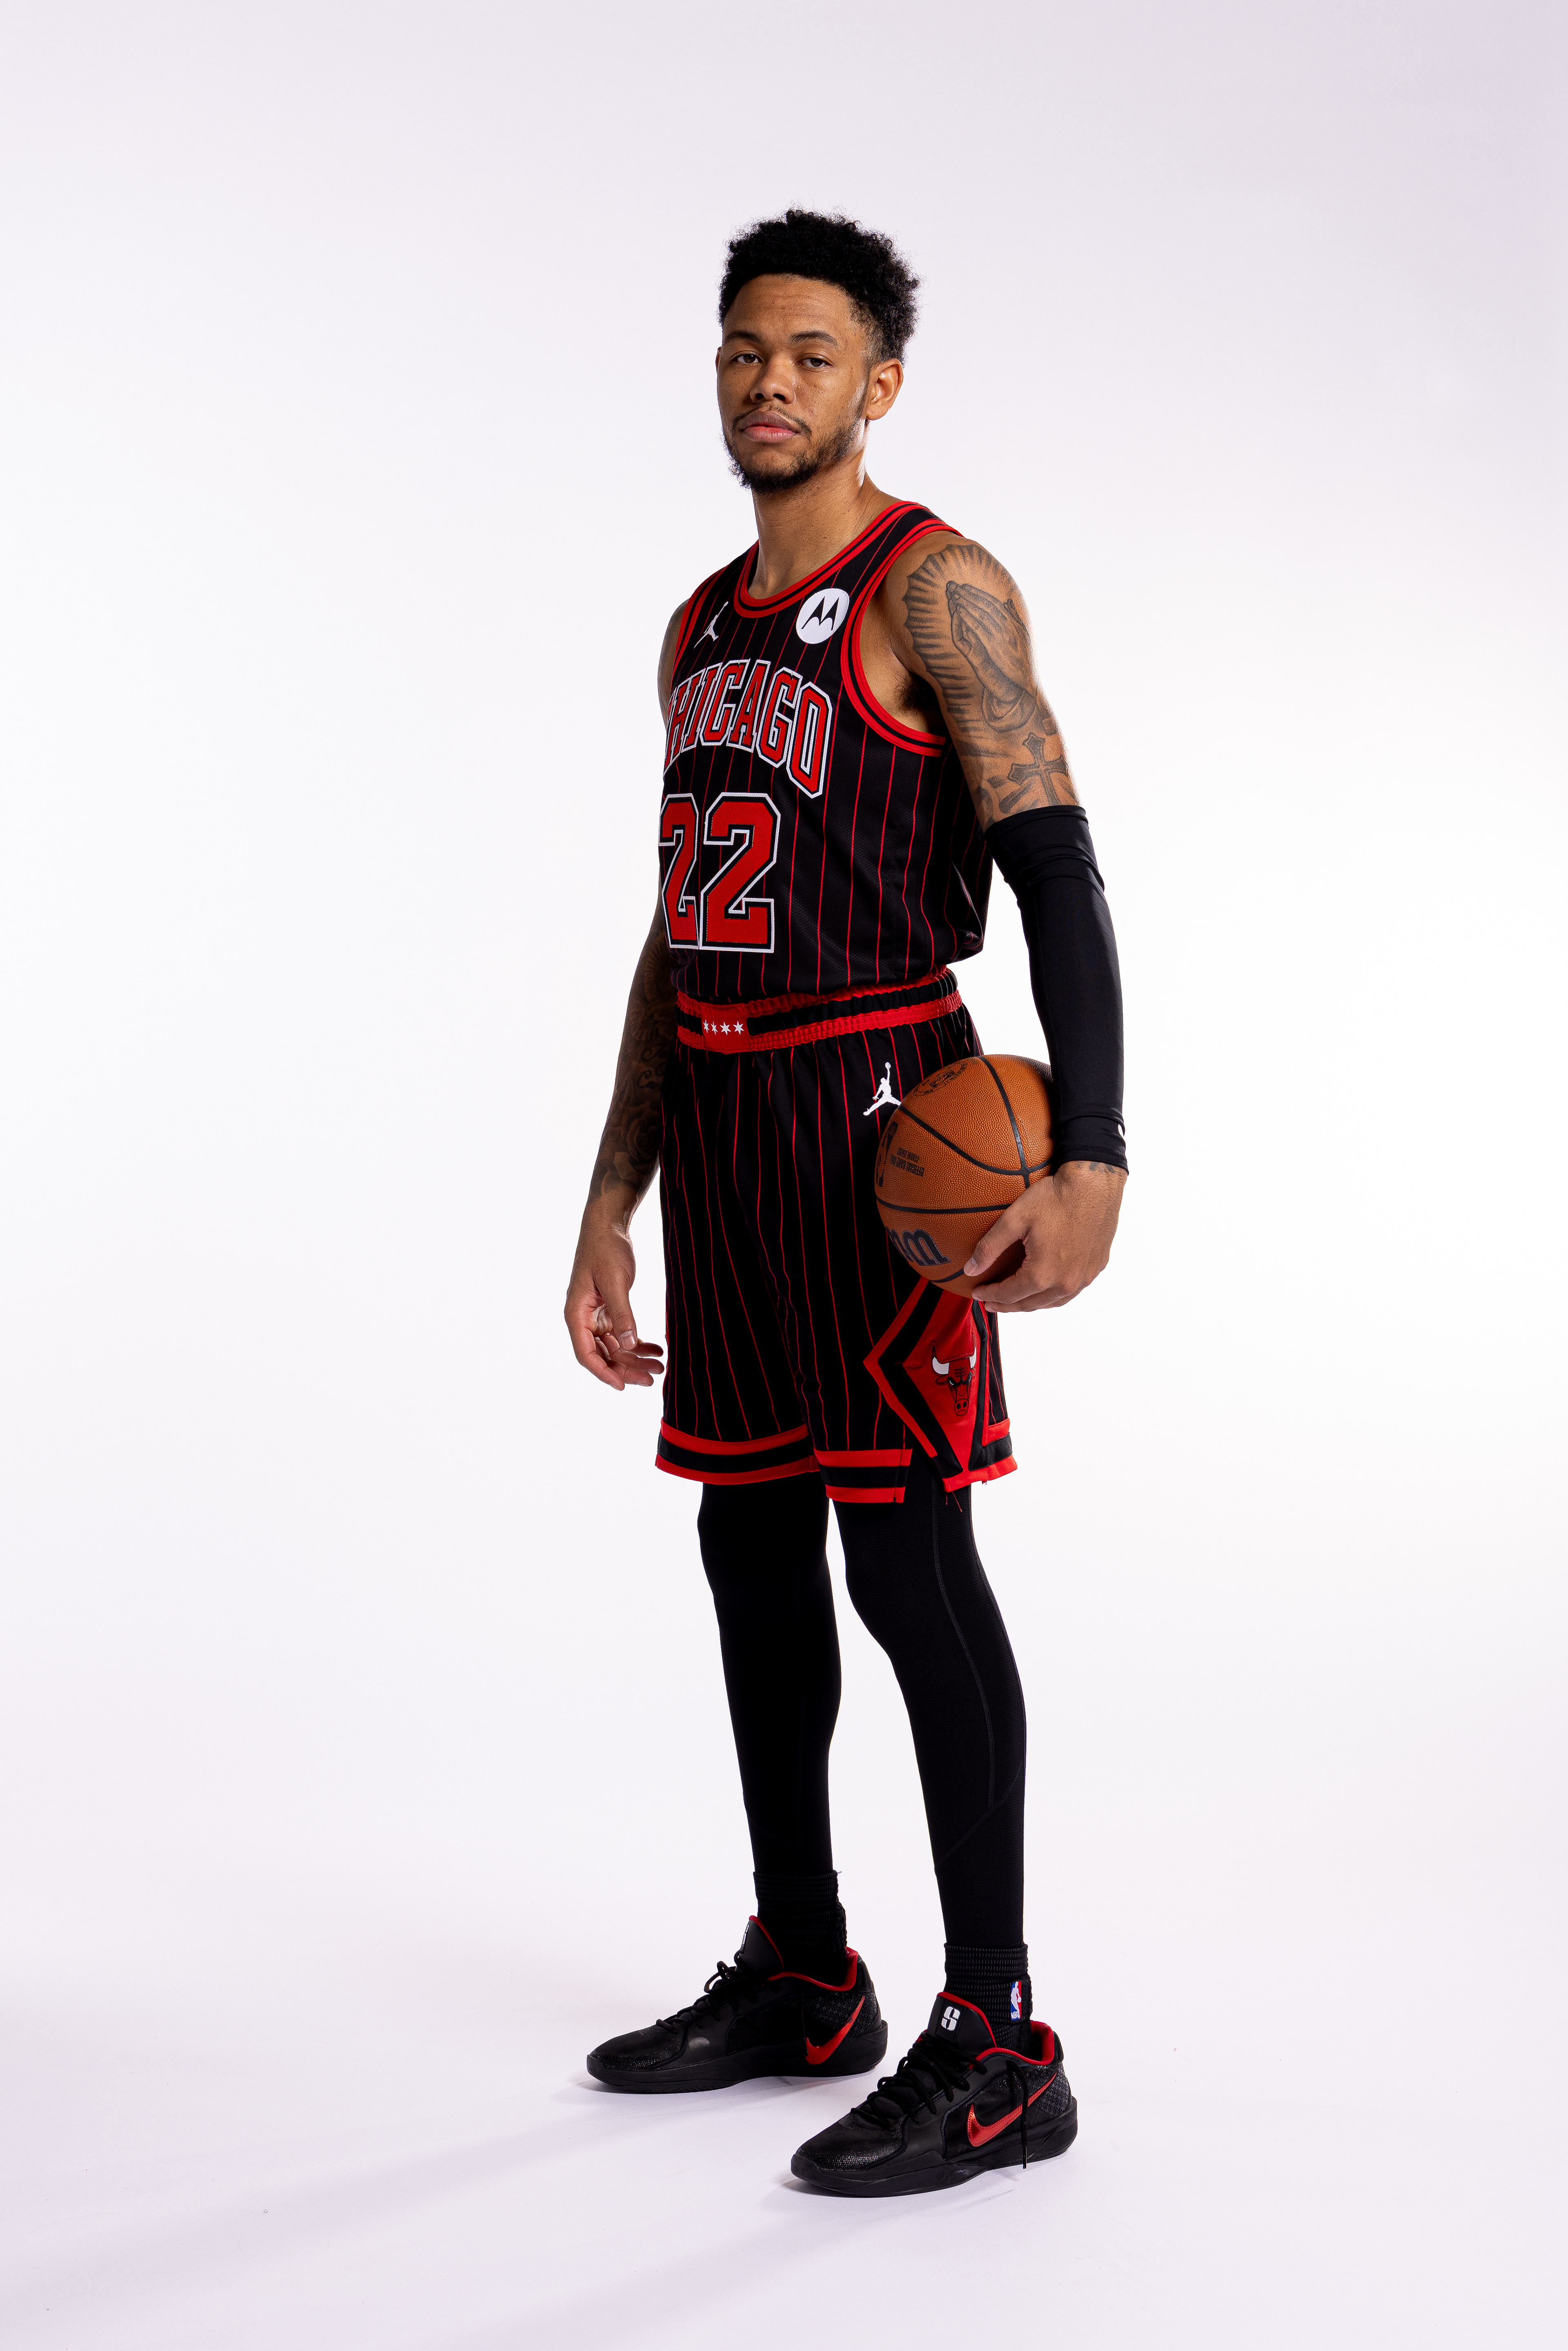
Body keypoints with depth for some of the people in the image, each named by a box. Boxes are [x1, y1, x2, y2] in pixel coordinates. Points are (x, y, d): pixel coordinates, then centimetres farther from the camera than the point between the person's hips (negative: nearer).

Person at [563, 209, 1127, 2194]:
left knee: (907, 1552, -10)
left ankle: (999, 2048, -2)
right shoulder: (704, 630, 18)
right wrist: (612, 1204, 17)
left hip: (875, 1100, -8)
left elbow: (1059, 873, -16)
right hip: (724, 1113, 8)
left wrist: (1091, 1162, -28)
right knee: (752, 1543, 12)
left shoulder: (933, 588, -7)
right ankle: (801, 1978, 25)